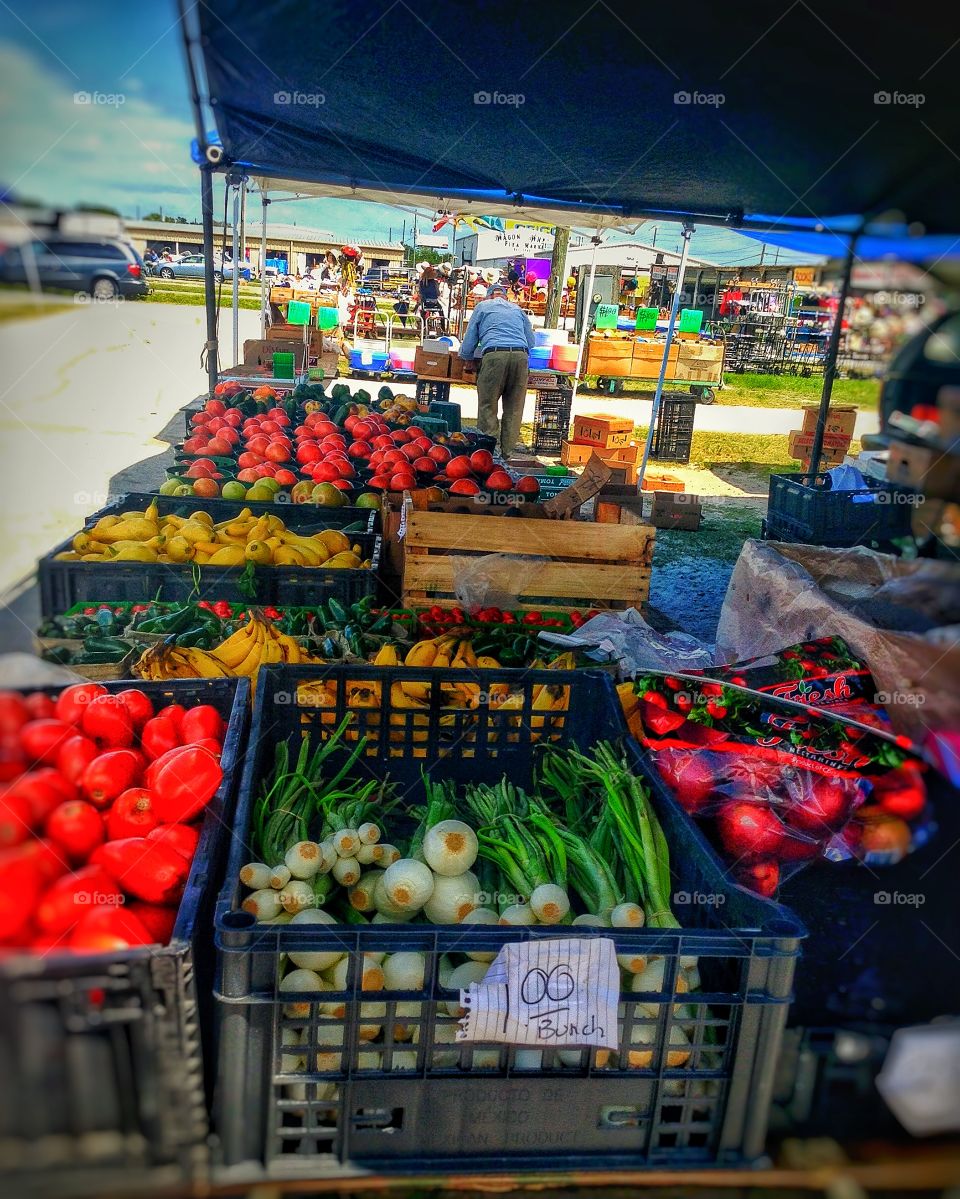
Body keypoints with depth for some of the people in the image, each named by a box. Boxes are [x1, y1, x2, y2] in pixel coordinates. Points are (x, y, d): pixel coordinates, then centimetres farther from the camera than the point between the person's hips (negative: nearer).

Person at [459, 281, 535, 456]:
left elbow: (468, 344, 20)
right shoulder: (518, 310, 30)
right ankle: (507, 452, 6)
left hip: (494, 355, -3)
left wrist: (466, 357, 39)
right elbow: (531, 342, 28)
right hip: (521, 356, 3)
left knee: (487, 407, 1)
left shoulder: (483, 306, 23)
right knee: (514, 409, 7)